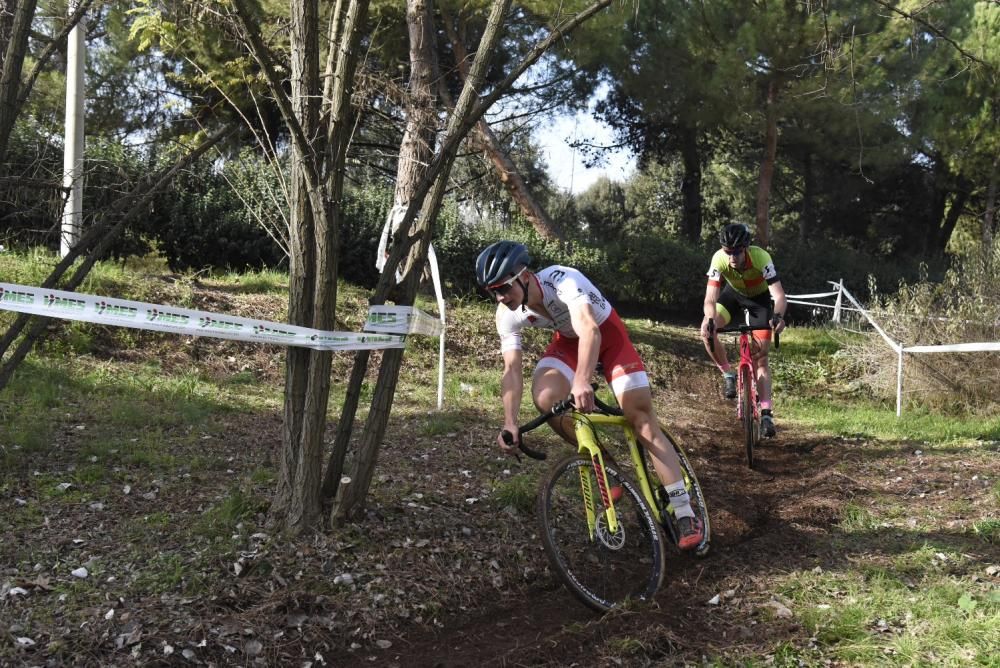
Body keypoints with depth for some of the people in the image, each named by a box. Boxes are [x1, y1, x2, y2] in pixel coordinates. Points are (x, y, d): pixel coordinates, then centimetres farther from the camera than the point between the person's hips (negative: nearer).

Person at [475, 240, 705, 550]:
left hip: (606, 332, -4)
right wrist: (510, 423, -34)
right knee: (544, 397, -25)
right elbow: (512, 369, -20)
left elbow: (589, 330, -51)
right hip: (568, 340, 5)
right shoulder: (507, 314, -19)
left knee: (641, 417, -14)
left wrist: (582, 381, -68)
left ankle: (685, 515, -9)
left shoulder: (561, 280, -36)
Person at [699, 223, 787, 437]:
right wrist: (709, 320, -56)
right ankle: (728, 375, -5)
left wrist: (778, 316, -63)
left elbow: (780, 295, -43)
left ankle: (766, 413, -7)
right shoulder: (719, 259, -33)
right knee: (707, 330, -24)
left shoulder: (761, 258, -38)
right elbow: (710, 299, -36)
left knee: (760, 357, -8)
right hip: (734, 293, 2)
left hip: (760, 297, -2)